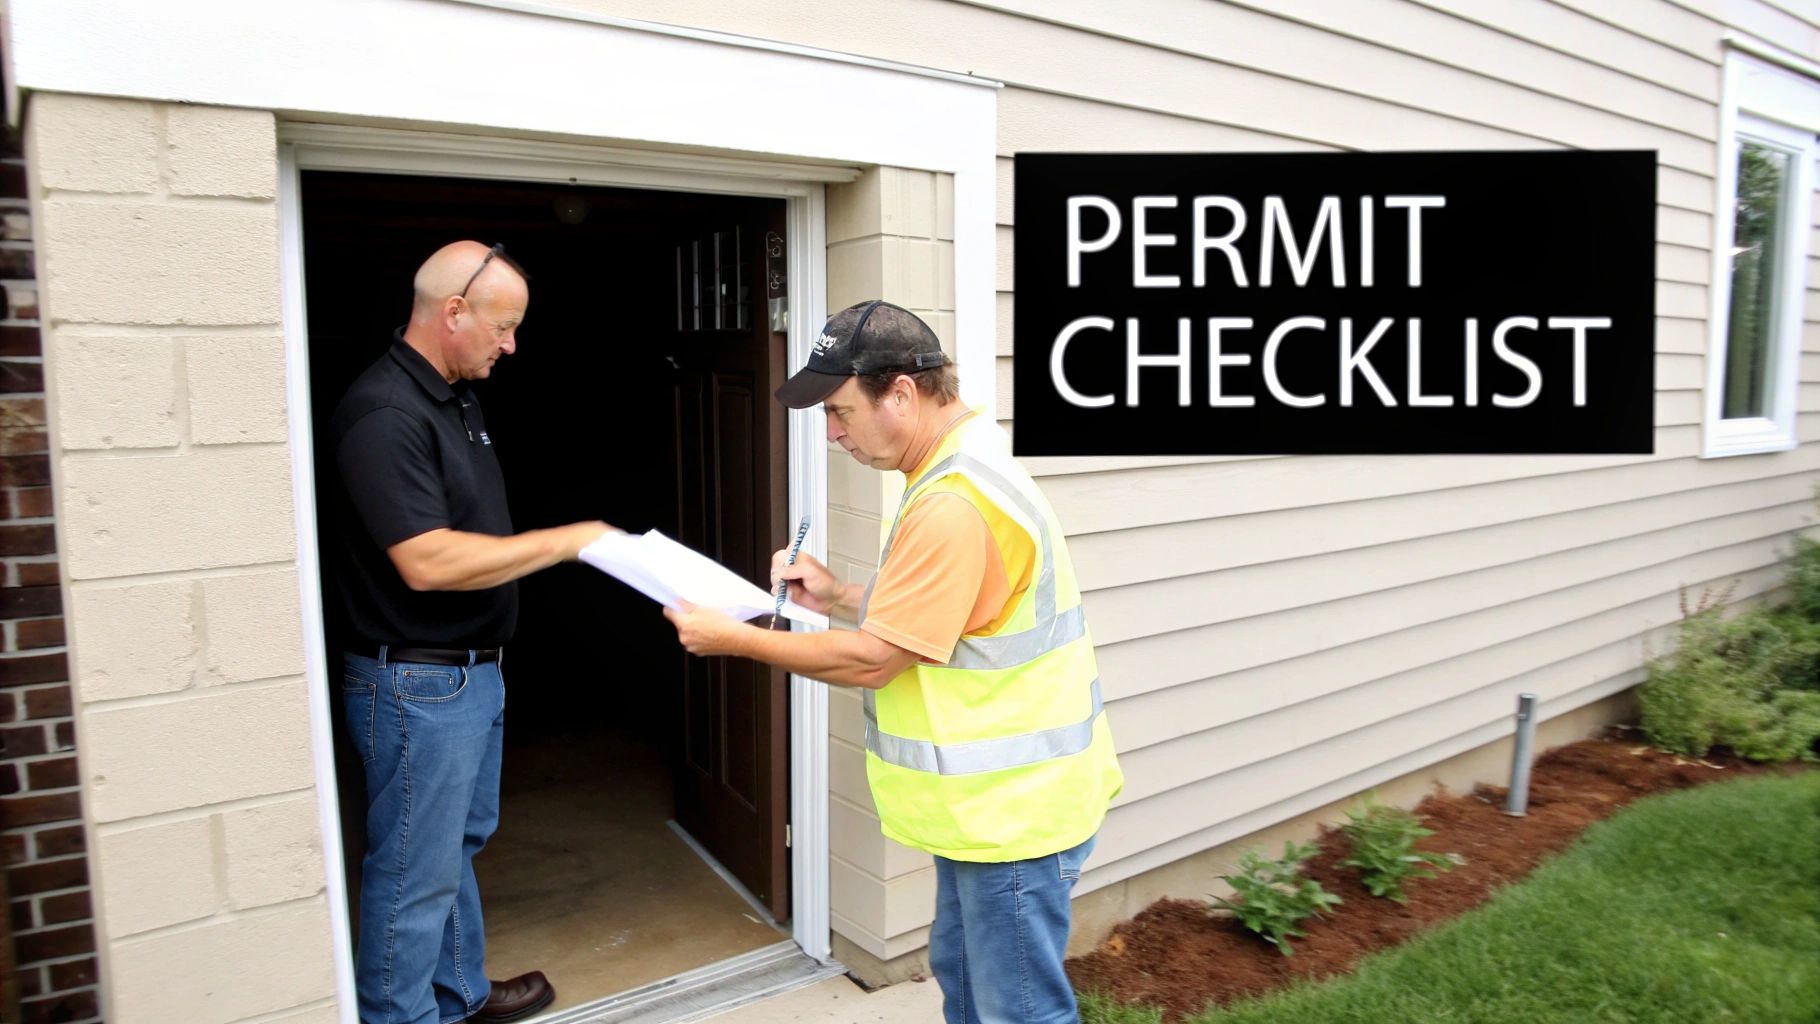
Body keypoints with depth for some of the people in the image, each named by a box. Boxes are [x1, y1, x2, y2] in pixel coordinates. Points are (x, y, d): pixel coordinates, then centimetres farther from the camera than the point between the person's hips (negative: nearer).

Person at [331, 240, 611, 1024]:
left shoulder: (458, 398, 9)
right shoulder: (385, 413, -21)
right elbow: (426, 561, -28)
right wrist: (564, 542, -21)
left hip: (472, 671, 10)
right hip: (416, 684, -10)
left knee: (458, 844, 23)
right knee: (416, 871, 4)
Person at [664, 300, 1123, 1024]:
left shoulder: (955, 505, -28)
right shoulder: (960, 470, 7)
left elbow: (869, 661, -22)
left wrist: (733, 639, -11)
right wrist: (838, 598, 4)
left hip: (1011, 809, -10)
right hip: (986, 799, 10)